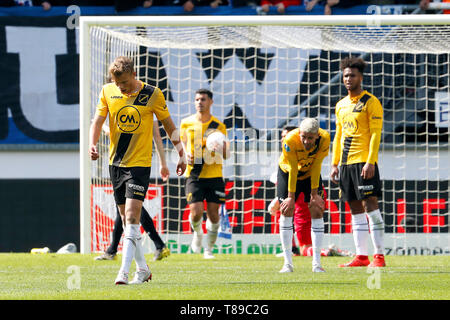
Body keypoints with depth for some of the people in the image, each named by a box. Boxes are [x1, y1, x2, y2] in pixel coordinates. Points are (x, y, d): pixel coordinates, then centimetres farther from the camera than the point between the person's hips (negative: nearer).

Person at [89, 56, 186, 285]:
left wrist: (181, 155, 7)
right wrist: (92, 145, -18)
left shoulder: (152, 95, -7)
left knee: (131, 218, -16)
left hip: (139, 163, -5)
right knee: (126, 220, 9)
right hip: (116, 162, 5)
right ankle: (142, 268, 20)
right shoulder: (108, 92, 2)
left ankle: (124, 271, -21)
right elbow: (98, 121, 2)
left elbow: (169, 125, 3)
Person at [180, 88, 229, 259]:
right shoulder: (186, 123, 4)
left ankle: (208, 249, 16)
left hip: (214, 175, 0)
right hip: (194, 175, 0)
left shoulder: (218, 126, 2)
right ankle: (197, 234, 22)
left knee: (213, 213, -1)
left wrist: (220, 148, -20)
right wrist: (186, 156, -3)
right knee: (196, 212, -13)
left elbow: (226, 154, 3)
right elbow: (182, 144, 18)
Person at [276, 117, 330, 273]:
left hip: (311, 173, 2)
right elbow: (292, 169, -28)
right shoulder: (290, 140, -34)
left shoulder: (324, 139, -29)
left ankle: (316, 263, -7)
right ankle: (288, 262, -5)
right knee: (286, 212, -9)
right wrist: (291, 197, -24)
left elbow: (316, 166, -22)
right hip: (287, 172, -2)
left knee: (317, 212, -8)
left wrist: (314, 194, -19)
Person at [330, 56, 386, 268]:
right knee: (355, 209, 7)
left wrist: (370, 162, -19)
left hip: (364, 162, -7)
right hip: (346, 163, 7)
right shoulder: (341, 105, 17)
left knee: (370, 205, -12)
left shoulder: (371, 103, -5)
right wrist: (335, 164, 15)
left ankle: (379, 256, -12)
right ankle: (361, 256, 9)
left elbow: (376, 134, -11)